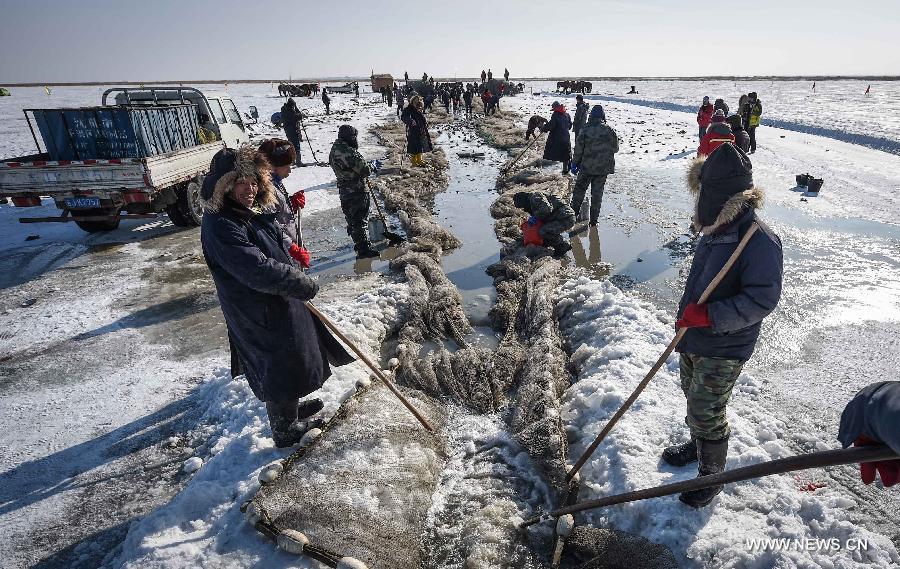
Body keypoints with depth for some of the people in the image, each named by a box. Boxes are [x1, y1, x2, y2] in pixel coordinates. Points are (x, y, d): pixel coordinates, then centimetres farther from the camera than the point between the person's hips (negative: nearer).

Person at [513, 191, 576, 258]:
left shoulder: (535, 196, -10)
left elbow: (547, 209, -27)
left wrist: (534, 217, -13)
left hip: (566, 218, -11)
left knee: (543, 232, -22)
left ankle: (564, 247, -6)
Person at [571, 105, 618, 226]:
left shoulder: (585, 131, -12)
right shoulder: (610, 131, -5)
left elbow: (578, 150, -7)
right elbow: (615, 148, 7)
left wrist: (575, 163, 7)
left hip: (587, 167, -2)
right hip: (604, 168, 2)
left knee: (579, 191, 14)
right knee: (597, 194, 10)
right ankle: (593, 221, 14)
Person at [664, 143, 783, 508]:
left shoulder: (760, 240, -24)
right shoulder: (717, 228, 2)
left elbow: (762, 299, -25)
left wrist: (710, 316, -31)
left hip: (724, 350, -8)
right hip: (693, 340, 8)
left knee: (706, 414, 4)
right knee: (694, 399, 25)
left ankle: (711, 476, 27)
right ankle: (698, 446, 49)